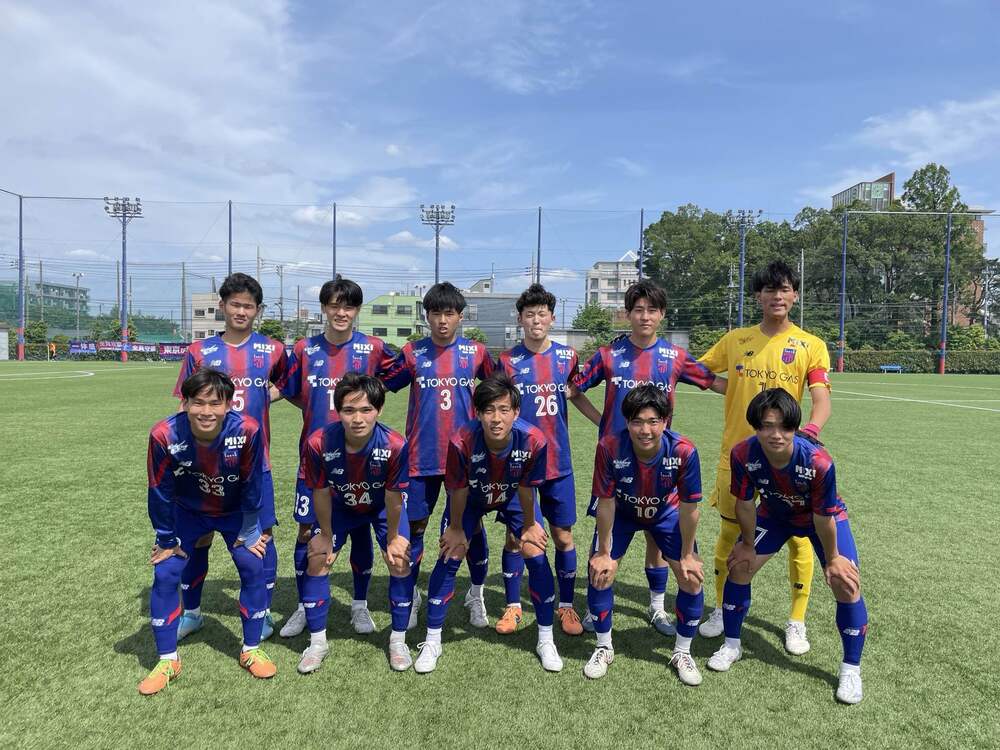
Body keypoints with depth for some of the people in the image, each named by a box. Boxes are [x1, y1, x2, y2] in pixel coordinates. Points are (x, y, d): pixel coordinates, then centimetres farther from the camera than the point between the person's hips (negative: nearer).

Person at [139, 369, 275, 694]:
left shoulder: (247, 430, -34)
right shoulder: (165, 435, -33)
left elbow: (253, 484, -18)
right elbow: (159, 492, -17)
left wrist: (248, 533, -8)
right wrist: (167, 540, -6)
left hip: (234, 512, 0)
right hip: (186, 512, 1)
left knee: (253, 568, -7)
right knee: (165, 574, -6)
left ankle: (251, 650, 14)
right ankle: (168, 660, 14)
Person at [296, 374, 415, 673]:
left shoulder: (395, 445, -39)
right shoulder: (319, 443, -36)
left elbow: (393, 498, -24)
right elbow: (321, 494, -19)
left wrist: (392, 538, -11)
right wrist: (327, 536, -7)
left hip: (382, 506, -1)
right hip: (340, 506, 2)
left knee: (400, 561, -10)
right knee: (317, 559, -4)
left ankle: (398, 641, 11)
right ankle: (317, 643, 17)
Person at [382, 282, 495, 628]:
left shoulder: (476, 352, 2)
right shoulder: (412, 352, 1)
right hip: (422, 457, 0)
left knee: (473, 525, 7)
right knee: (414, 526, 8)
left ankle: (476, 595, 28)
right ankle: (410, 596, 28)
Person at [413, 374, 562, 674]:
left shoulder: (533, 441, -37)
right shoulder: (461, 442, -40)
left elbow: (526, 490, -19)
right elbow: (458, 491, -21)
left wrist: (529, 525, -5)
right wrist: (456, 528, -7)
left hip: (513, 497, 1)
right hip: (471, 498, -1)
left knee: (536, 556, -7)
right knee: (450, 556, -7)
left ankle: (546, 640, 13)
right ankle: (432, 642, 12)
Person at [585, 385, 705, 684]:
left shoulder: (683, 451, -35)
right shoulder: (609, 447, -36)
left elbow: (688, 508, -21)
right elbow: (606, 503, -23)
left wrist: (687, 555, -11)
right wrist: (604, 553, -14)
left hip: (666, 513, 1)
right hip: (621, 512, 0)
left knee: (691, 578, -5)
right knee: (600, 573, -8)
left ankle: (682, 652, 21)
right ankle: (604, 648, 18)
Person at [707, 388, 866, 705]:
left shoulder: (819, 462, -40)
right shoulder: (743, 455, -34)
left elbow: (823, 518, -24)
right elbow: (745, 505, -15)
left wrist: (832, 559, -10)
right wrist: (749, 545, -3)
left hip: (825, 516, -2)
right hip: (774, 515, 3)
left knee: (846, 584, -12)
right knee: (739, 567, -1)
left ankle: (851, 669, 11)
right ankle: (732, 645, 21)